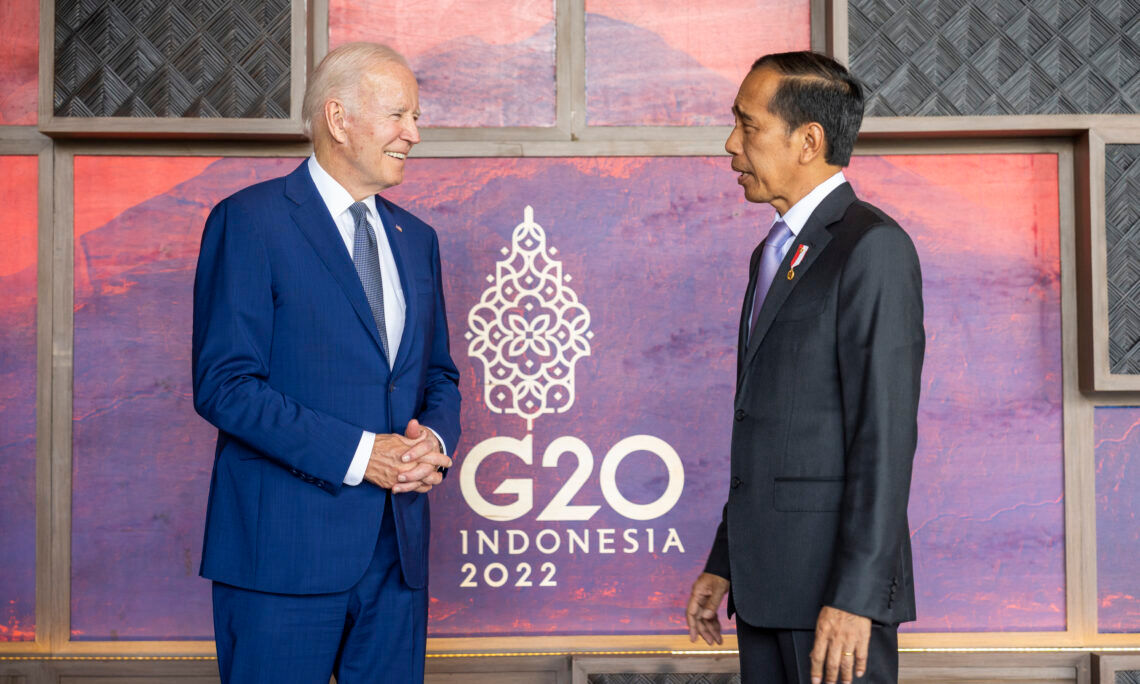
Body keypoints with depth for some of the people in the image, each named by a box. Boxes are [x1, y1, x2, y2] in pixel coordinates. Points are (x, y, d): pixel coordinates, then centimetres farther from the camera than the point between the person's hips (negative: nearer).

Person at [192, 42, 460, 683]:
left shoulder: (416, 238, 15)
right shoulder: (250, 221, -6)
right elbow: (224, 384, -12)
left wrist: (435, 439, -3)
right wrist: (358, 455, -18)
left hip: (397, 546, 6)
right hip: (285, 548, -6)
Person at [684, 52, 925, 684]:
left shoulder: (873, 247, -11)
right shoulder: (773, 253, 17)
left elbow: (885, 435, -17)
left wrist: (855, 596, -21)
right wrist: (724, 562, 16)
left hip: (837, 584, -8)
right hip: (765, 583, 8)